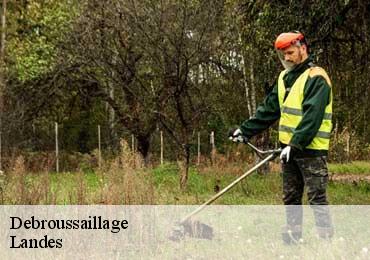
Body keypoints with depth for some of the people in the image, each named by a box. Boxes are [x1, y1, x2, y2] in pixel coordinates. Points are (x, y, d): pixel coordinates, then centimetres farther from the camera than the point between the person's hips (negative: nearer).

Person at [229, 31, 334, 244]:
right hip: (289, 149, 8)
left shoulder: (316, 78, -12)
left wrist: (296, 144, -26)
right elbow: (269, 110, 18)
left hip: (311, 150, -8)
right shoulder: (284, 77, 15)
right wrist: (245, 131, 11)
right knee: (291, 197, 12)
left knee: (317, 197, -7)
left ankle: (326, 239, -3)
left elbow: (312, 117, -21)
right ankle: (293, 235, 21)